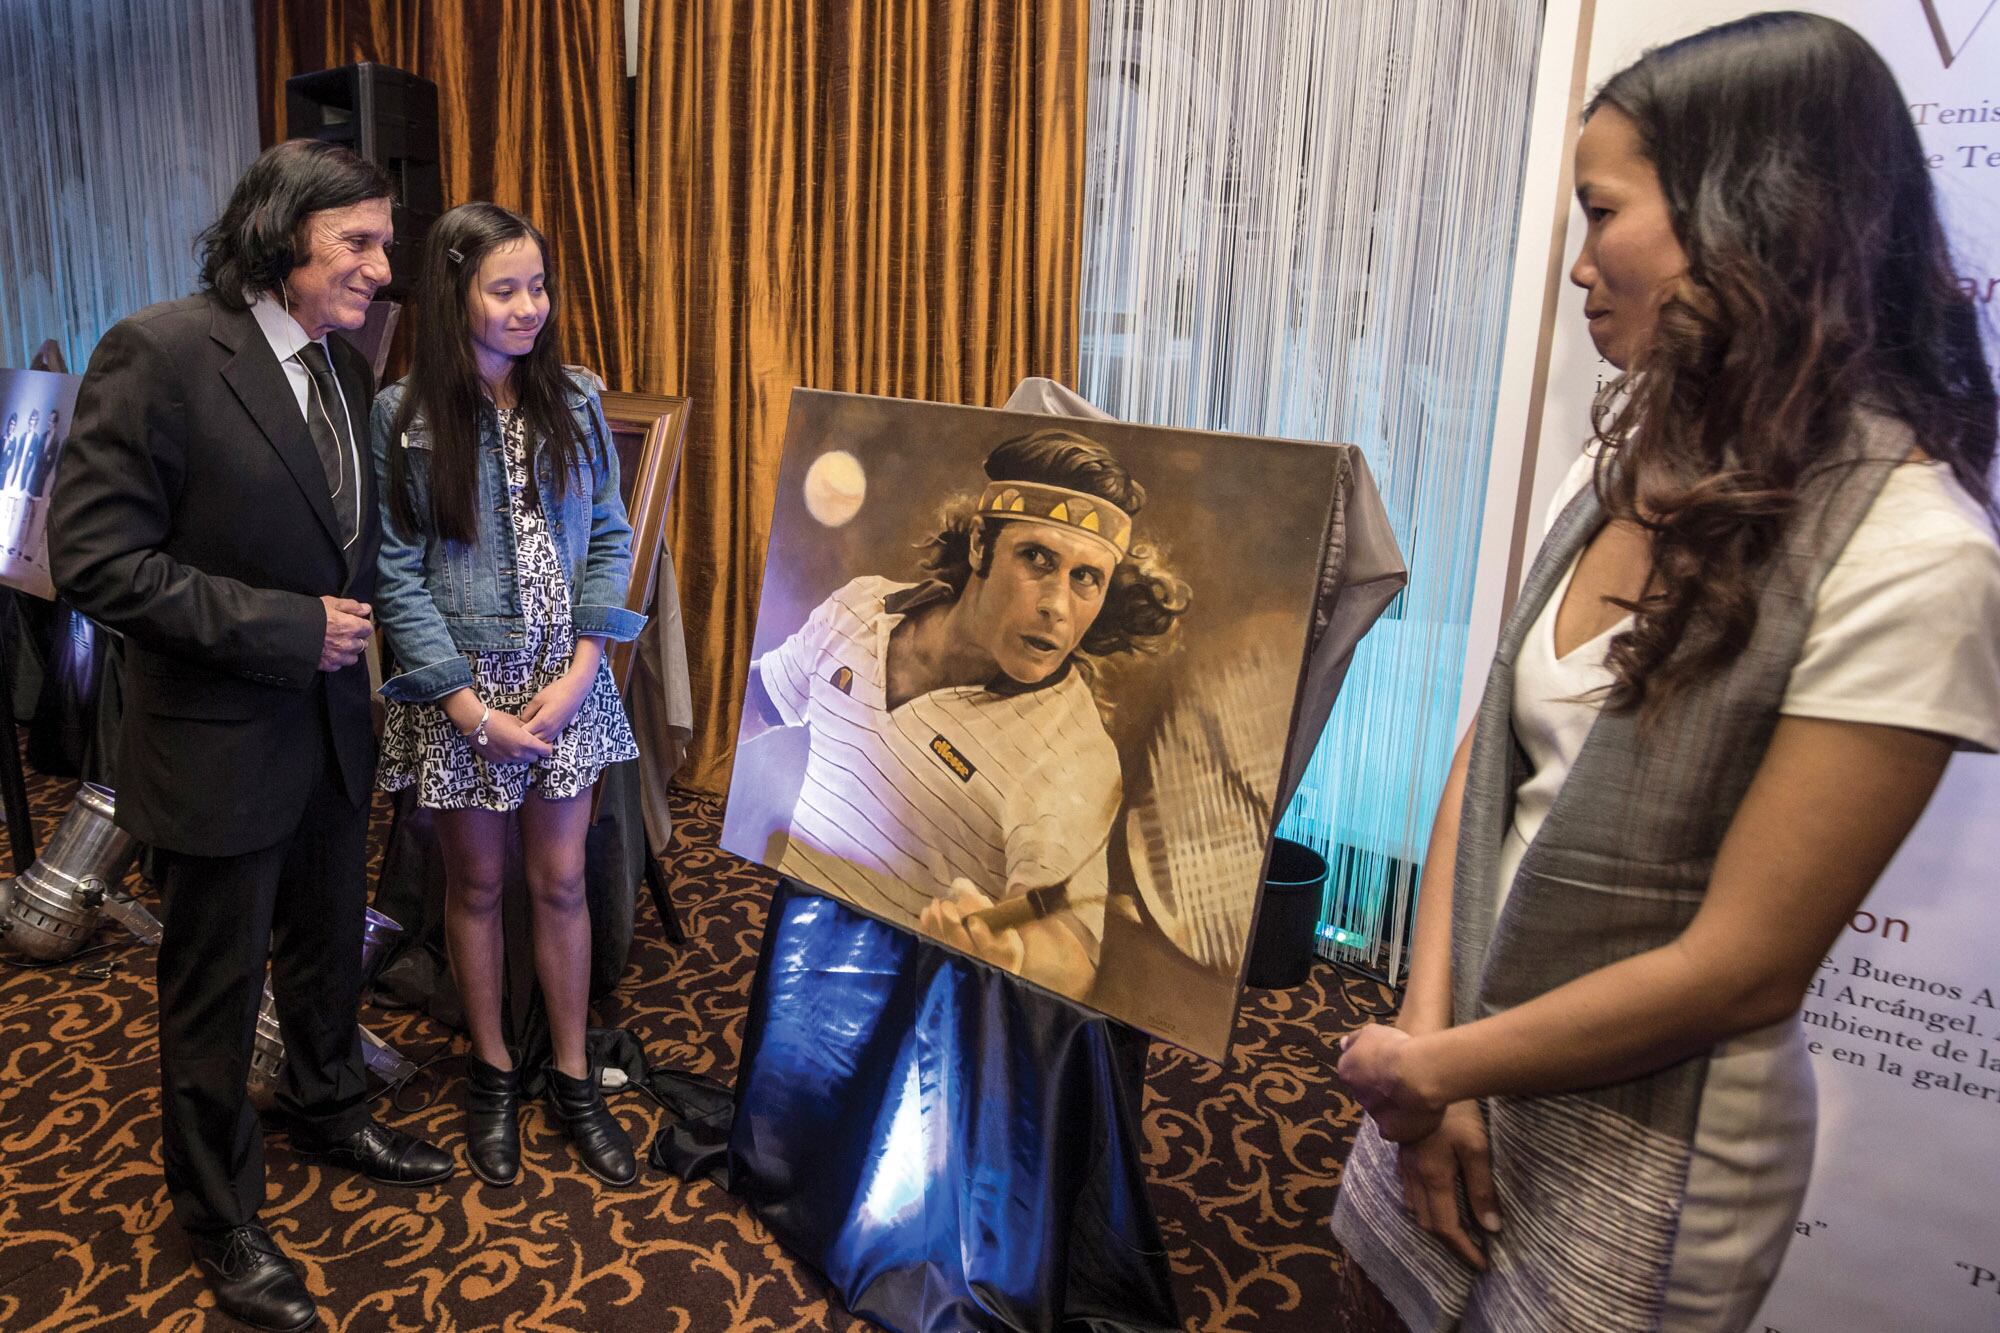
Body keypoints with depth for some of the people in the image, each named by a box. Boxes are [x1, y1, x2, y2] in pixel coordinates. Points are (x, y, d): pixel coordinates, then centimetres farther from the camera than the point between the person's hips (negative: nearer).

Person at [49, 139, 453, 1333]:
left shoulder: (347, 371, 4)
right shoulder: (159, 354, -19)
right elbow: (96, 561, -22)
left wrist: (361, 629, 2)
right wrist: (288, 628, -22)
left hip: (334, 731, 7)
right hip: (221, 743, -6)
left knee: (329, 945, 24)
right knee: (217, 989, 12)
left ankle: (331, 1111, 49)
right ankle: (222, 1215, 34)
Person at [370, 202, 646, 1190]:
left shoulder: (575, 403, 0)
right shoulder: (402, 416, -8)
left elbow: (609, 540, 1)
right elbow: (397, 572, -8)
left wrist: (580, 670, -10)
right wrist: (467, 705, -14)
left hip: (565, 681, 2)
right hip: (459, 690, -2)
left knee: (560, 883, 9)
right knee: (476, 886, 13)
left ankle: (573, 1077, 26)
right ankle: (492, 1074, 32)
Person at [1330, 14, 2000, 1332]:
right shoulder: (1646, 455, -1)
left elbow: (1743, 971, -21)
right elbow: (1490, 755, -2)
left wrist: (1431, 1068, -11)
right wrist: (1427, 1043, -8)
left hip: (1651, 1139, -5)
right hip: (1478, 1062, 6)